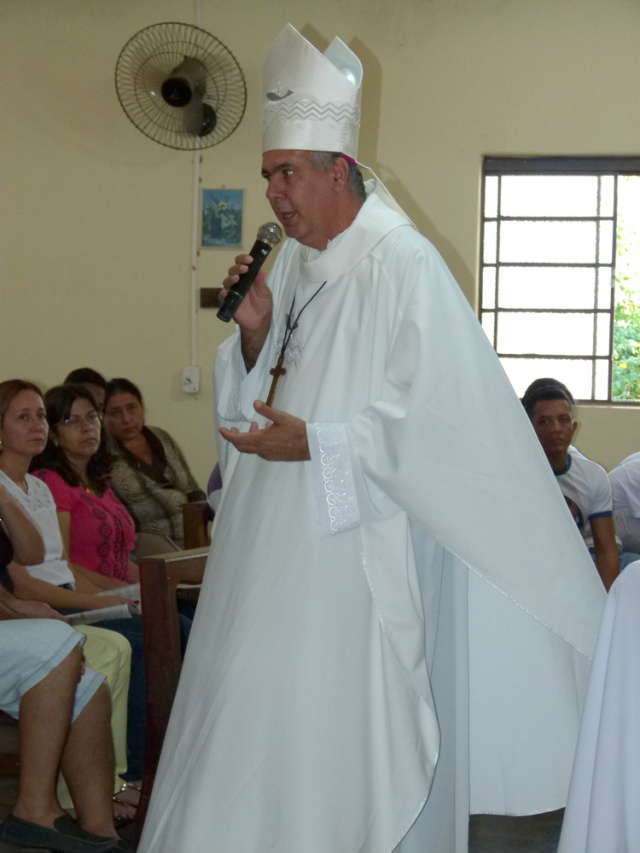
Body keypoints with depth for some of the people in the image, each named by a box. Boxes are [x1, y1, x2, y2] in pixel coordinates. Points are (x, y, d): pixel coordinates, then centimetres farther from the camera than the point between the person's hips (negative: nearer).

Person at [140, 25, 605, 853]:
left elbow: (432, 413, -18)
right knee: (252, 713, 11)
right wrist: (253, 333, -3)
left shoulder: (401, 263, -14)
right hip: (277, 538, 8)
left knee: (346, 716, -2)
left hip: (359, 540, -8)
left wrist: (314, 444, -21)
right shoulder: (291, 260, 11)